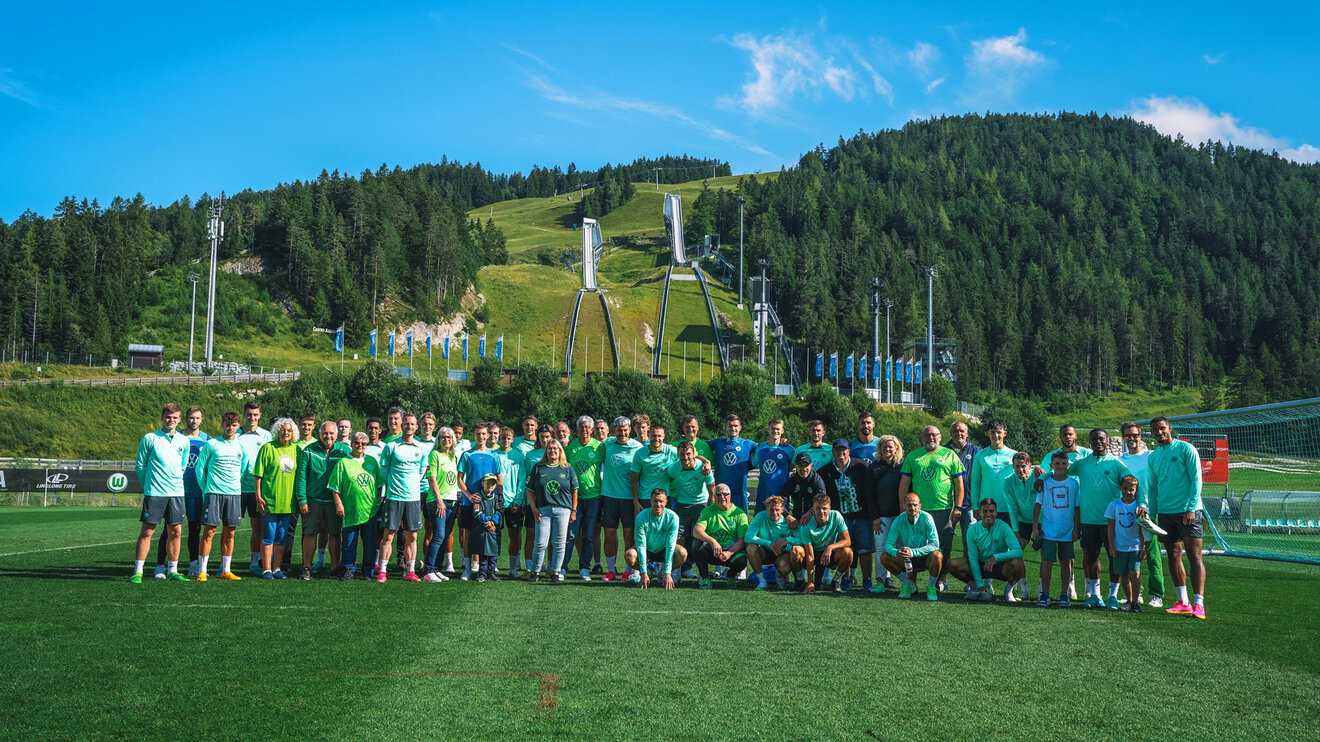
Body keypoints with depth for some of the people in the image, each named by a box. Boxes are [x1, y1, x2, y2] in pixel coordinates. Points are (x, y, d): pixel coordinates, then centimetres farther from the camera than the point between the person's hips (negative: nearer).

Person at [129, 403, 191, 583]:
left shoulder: (183, 441, 9)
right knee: (147, 531, -4)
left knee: (175, 531, 5)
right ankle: (138, 572, 0)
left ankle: (172, 570, 14)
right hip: (154, 493, -4)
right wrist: (147, 484, 9)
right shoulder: (149, 438, -1)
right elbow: (140, 465, 5)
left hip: (176, 492, 4)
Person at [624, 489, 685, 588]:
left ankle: (663, 572, -2)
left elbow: (670, 545, -24)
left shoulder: (672, 517, -21)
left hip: (664, 551, 0)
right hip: (647, 551, 0)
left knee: (682, 553, -30)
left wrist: (667, 573, -30)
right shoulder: (641, 517, -22)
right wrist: (644, 574, -29)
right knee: (629, 555, -31)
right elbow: (641, 545, -23)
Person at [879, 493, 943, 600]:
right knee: (884, 558, -18)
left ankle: (932, 587, -8)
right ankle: (909, 585, 2)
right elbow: (888, 544, -12)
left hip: (926, 558, -3)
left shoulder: (926, 518, -19)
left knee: (937, 555, -36)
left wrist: (913, 552, -39)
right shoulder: (899, 520, -10)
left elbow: (935, 544, -26)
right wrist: (896, 552, -38)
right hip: (908, 560, 3)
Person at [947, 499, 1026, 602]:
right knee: (953, 565, -19)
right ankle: (976, 588, 7)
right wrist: (980, 584, -16)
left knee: (1017, 564, -35)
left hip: (1001, 567, -2)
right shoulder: (973, 530, -9)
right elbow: (973, 558, -9)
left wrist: (995, 557, -38)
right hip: (981, 565, 2)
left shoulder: (1003, 527, -16)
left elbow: (1018, 551, -26)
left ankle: (1008, 591, -3)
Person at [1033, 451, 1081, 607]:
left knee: (1066, 562, 6)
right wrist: (1035, 527, 0)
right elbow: (1038, 505, 5)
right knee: (1047, 561, -5)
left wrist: (1076, 528, 3)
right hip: (1048, 530, -1)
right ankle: (1044, 594, 2)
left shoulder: (1073, 483, 4)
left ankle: (1064, 594, 14)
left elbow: (1077, 508, 8)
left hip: (1067, 530, 1)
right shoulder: (1045, 483, 1)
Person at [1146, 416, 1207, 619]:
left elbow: (1196, 480, -7)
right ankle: (1183, 602, 13)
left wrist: (1191, 508, -14)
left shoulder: (1185, 449, -3)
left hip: (1187, 511, -6)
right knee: (1174, 557, 7)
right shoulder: (1153, 456, 13)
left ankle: (1198, 604, -14)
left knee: (1194, 556, -10)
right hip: (1165, 511, 6)